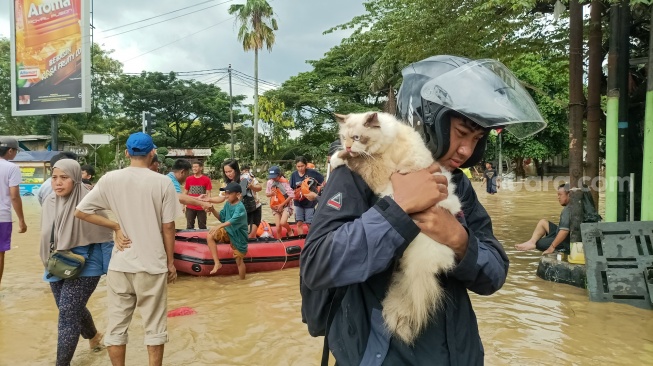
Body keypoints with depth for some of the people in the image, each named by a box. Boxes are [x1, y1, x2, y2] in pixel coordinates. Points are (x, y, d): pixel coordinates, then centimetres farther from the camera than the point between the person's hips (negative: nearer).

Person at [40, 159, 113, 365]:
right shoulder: (49, 202, 1)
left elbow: (105, 239, -12)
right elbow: (46, 235, 15)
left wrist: (112, 268, -10)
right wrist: (49, 262, 18)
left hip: (84, 268, -7)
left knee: (67, 316, -8)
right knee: (73, 311, 22)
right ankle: (94, 336, 50)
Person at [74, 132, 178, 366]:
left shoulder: (109, 179, -2)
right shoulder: (163, 182, -8)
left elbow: (81, 211, -1)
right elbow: (168, 227, -5)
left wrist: (115, 226, 2)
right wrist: (171, 262, 5)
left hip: (120, 264, 2)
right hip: (153, 264, -2)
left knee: (116, 325, 14)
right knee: (154, 325, 11)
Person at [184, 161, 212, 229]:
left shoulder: (206, 179, -4)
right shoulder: (188, 179, 3)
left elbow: (208, 193, -2)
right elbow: (185, 193, 9)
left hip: (202, 208, -2)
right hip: (190, 207, 2)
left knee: (202, 227, 7)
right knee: (189, 226, 10)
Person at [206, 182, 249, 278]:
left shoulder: (240, 207, -25)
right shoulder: (227, 203, -1)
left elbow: (233, 220, -42)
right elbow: (221, 218, 3)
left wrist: (219, 226, -56)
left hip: (238, 236, -6)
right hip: (227, 231, 7)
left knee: (239, 261, 3)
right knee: (209, 236, -16)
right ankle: (217, 263, -11)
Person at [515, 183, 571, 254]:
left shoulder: (567, 210, -26)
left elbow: (564, 231, -34)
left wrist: (552, 247, -29)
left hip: (565, 244, -10)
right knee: (543, 222, 8)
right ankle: (531, 242, -6)